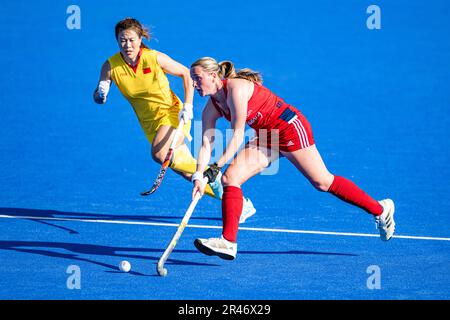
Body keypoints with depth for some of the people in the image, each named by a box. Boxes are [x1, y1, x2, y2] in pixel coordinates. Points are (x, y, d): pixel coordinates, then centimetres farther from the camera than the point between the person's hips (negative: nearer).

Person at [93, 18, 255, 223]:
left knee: (160, 154, -32)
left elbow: (186, 74, -4)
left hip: (171, 113, -4)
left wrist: (188, 105, -12)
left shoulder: (155, 58, -17)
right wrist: (100, 95, -31)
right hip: (150, 123, 4)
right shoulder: (111, 66, -10)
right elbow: (98, 96, -7)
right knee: (188, 173, 3)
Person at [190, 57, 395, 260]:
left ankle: (380, 210, 13)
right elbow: (206, 145, -2)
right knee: (230, 178, -8)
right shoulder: (211, 109, 0)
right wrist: (198, 177, -16)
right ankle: (228, 242, -11)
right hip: (266, 137, 8)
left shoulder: (236, 88, -24)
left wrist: (217, 165, -32)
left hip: (289, 127, -8)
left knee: (323, 182, -2)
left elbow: (238, 136, -27)